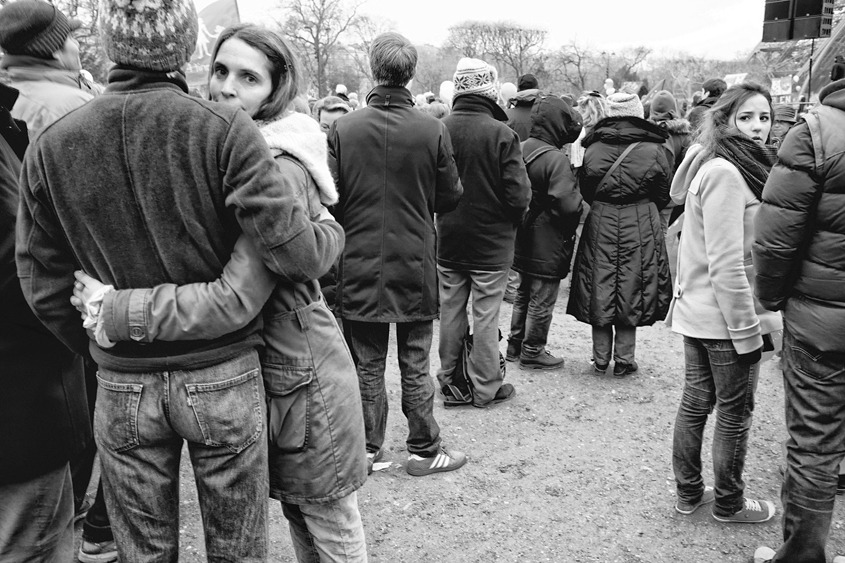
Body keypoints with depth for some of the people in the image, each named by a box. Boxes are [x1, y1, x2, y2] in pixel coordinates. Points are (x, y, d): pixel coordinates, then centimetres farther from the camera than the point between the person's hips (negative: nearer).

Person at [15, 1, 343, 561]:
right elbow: (293, 254, -20)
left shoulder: (50, 146, -4)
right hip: (223, 375, -2)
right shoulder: (224, 129, -15)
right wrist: (332, 230, 1)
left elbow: (44, 284, 1)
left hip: (121, 385, 3)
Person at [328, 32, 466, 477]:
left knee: (368, 364, 13)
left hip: (360, 265, 1)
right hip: (414, 265, -1)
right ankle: (424, 450, 21)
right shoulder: (433, 130, -10)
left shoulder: (343, 129, -8)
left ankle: (368, 448, 24)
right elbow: (450, 198, -2)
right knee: (415, 364, 10)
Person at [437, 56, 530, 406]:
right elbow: (519, 194, -17)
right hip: (491, 239, -3)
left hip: (448, 238, 4)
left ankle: (449, 377, 29)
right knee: (486, 315, 6)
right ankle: (485, 387, 17)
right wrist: (511, 219, 3)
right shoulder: (501, 134, -18)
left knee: (451, 309, 15)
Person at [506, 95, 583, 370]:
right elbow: (569, 205, -25)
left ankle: (516, 345, 32)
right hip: (548, 243, -8)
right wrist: (580, 200, -6)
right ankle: (532, 352, 19)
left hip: (523, 240, 8)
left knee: (524, 294, 21)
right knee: (542, 300, 7)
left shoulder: (521, 150, 4)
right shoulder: (556, 159, -21)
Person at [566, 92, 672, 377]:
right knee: (631, 289, 8)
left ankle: (600, 359, 18)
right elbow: (663, 195, 4)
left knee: (600, 290, 10)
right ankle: (624, 360, 14)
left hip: (600, 225, 1)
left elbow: (586, 192, 6)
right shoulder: (654, 151, -5)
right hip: (641, 227, -1)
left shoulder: (593, 150, -2)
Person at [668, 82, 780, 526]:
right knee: (735, 413, 8)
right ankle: (728, 503, 26)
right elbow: (727, 265, -23)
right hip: (726, 319, -9)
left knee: (695, 404, 16)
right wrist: (747, 330, -18)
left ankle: (688, 492, 32)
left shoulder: (727, 165, 11)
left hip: (697, 311, 9)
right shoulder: (725, 173, -20)